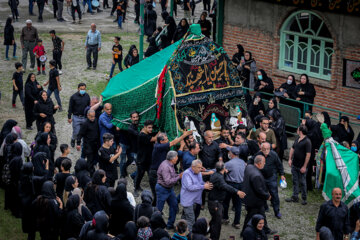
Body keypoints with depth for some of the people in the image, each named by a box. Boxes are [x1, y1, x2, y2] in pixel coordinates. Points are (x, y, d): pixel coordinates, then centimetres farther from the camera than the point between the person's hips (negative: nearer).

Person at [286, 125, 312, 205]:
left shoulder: (307, 141, -18)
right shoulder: (297, 139, 8)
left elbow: (308, 154, -20)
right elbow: (292, 149, 19)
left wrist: (304, 166, -21)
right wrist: (290, 159, 9)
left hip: (301, 167, -8)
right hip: (294, 165, 8)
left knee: (302, 182, 4)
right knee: (295, 181, 13)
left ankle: (304, 198, 17)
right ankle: (295, 197, 23)